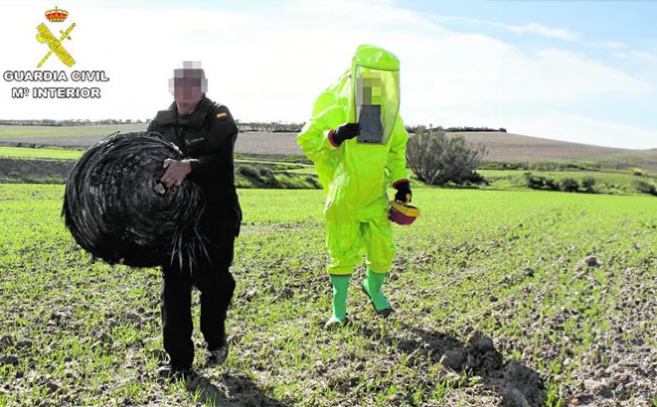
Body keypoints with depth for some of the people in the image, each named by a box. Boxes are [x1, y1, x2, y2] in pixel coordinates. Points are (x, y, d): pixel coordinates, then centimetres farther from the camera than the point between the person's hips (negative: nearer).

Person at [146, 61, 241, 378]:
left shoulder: (219, 119, -4)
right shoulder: (160, 123, 9)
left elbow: (220, 161, -19)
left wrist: (188, 166, -38)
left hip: (215, 219, -3)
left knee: (213, 281, 2)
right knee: (174, 286, 3)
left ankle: (216, 340, 32)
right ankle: (179, 360, 15)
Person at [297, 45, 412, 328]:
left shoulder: (390, 114, 4)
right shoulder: (339, 110, -13)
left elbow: (397, 149, 19)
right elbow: (307, 140, -11)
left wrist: (401, 181, 13)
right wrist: (334, 137, -28)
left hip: (375, 196, 4)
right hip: (343, 196, -4)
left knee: (383, 249, 4)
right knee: (342, 252, 3)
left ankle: (374, 288, 36)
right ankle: (339, 309, 20)